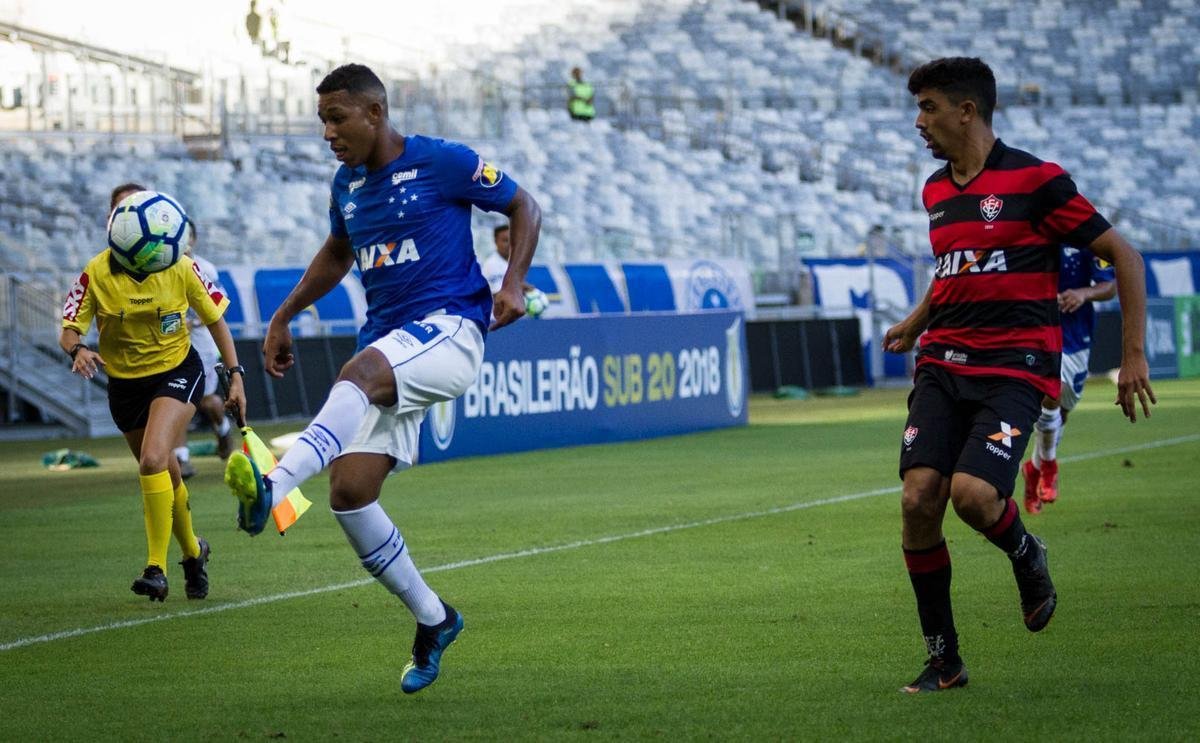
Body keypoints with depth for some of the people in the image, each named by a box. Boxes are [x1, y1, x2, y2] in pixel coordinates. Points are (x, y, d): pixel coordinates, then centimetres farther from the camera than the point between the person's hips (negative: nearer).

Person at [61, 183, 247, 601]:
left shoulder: (179, 268, -14)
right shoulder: (96, 273, -14)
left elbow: (214, 318, -1)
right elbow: (68, 330, -14)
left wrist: (235, 374, -4)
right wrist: (77, 350, -38)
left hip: (177, 371, -3)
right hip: (124, 382, 3)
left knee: (153, 460, -25)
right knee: (165, 474, 15)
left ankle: (156, 568, -20)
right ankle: (192, 552, 41)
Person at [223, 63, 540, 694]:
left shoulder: (443, 163, -4)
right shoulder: (346, 185, 15)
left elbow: (524, 208, 3)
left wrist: (512, 284, -11)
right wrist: (283, 317, 29)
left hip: (450, 328, -7)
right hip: (387, 347, 7)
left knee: (360, 373, -39)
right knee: (349, 493, -7)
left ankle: (272, 486, -57)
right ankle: (432, 619, 10)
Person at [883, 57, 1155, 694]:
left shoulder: (1035, 180, -7)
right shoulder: (936, 191, 14)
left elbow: (1122, 254, -3)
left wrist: (1133, 354, -6)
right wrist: (915, 323, 24)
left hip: (1014, 367, -6)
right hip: (942, 364, 6)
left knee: (972, 494, -26)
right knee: (918, 500, -11)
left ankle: (1027, 557, 11)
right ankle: (942, 659, 2)